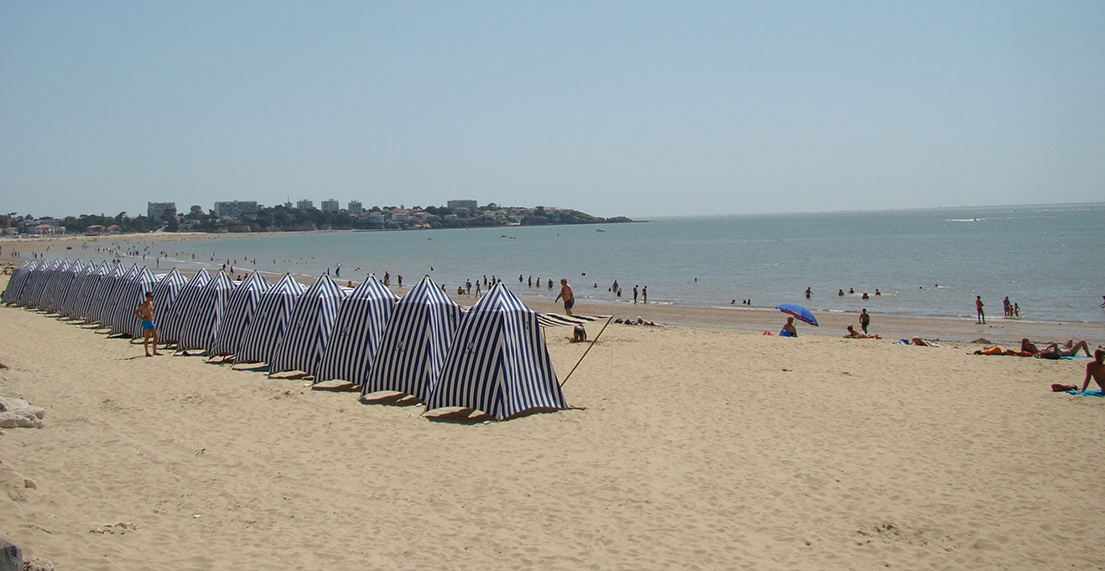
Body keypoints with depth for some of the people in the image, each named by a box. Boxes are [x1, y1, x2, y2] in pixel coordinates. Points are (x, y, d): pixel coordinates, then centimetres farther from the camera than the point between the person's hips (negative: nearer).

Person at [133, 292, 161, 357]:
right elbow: (136, 312, -7)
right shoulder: (144, 305, -9)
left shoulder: (151, 303, 13)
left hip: (151, 322, 7)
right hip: (146, 322, -7)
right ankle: (147, 352, -1)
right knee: (147, 338, -5)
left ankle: (155, 351, 11)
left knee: (156, 336, 5)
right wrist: (141, 318, -10)